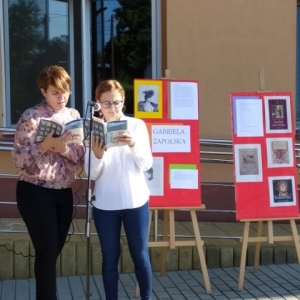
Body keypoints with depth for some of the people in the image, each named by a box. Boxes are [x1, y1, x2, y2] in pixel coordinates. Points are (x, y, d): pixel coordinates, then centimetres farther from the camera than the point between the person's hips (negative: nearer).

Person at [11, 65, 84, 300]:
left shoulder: (74, 116, 7)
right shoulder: (31, 117, -8)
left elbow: (80, 158, 2)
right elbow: (18, 159, -13)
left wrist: (64, 149, -18)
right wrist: (46, 145, -26)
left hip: (64, 193, 5)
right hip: (35, 193, -5)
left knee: (54, 250, 12)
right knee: (47, 251, -3)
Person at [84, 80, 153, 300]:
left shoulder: (137, 125, 1)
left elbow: (147, 165, -3)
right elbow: (92, 174, -5)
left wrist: (134, 145, -20)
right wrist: (97, 156, -25)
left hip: (135, 200, 0)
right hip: (105, 204, 0)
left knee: (140, 255, 8)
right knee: (110, 258, 8)